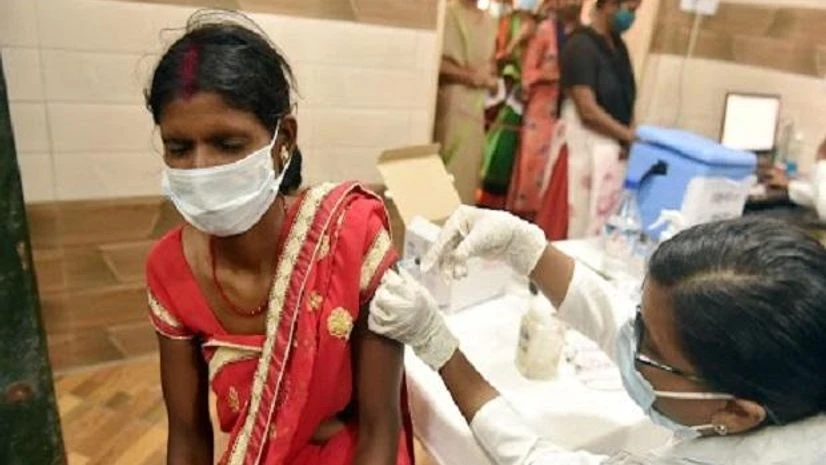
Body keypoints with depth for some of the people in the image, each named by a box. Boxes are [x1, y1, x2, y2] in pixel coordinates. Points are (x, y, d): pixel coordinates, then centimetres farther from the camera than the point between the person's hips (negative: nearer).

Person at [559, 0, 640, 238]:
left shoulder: (618, 45, 12)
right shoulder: (581, 46, -13)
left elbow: (624, 98, 15)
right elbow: (588, 110, -19)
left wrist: (628, 136, -3)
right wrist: (629, 136, -11)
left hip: (615, 147, 8)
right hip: (588, 145, -8)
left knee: (607, 222, 12)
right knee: (580, 222, -1)